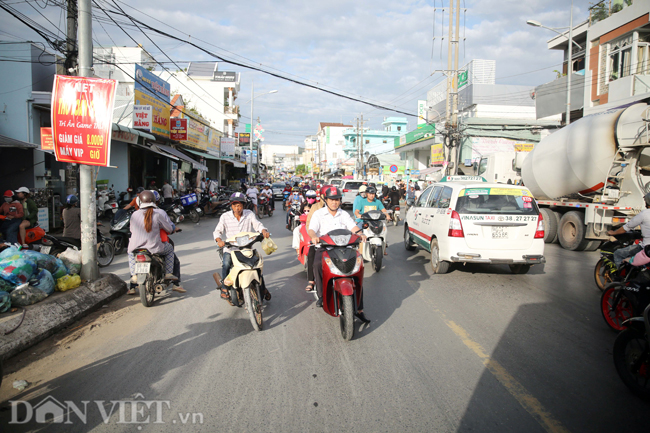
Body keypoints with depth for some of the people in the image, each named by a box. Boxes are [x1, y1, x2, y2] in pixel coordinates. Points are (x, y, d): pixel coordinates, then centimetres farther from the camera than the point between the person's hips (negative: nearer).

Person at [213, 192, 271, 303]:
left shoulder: (249, 214, 4)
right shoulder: (225, 217, -1)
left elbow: (257, 224, -4)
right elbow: (217, 231, -5)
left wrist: (264, 231, -27)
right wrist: (219, 240, -27)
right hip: (230, 249, -1)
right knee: (226, 264, -29)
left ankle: (262, 289, 18)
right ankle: (225, 288, -11)